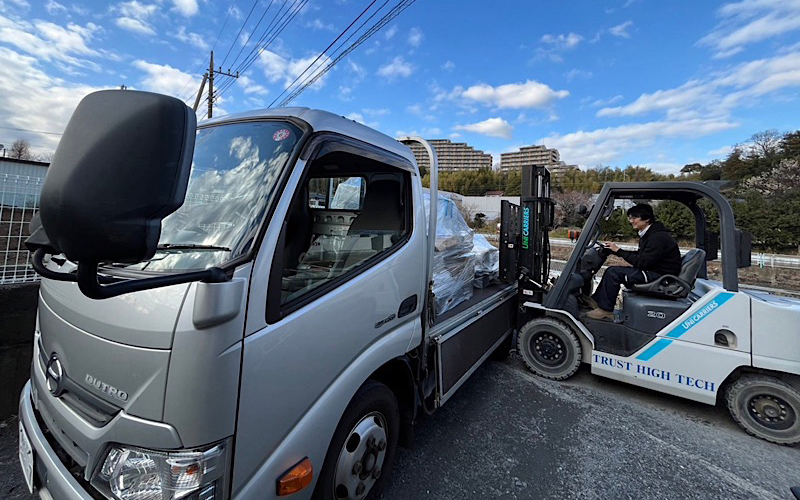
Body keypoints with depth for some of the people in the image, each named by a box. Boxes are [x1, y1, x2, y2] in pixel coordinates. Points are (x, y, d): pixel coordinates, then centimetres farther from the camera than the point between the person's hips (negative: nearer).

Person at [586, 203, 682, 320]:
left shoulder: (659, 237, -20)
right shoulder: (648, 234, 11)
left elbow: (642, 262, -24)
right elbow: (640, 255, 14)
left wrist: (619, 251, -17)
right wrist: (615, 249, 4)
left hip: (661, 276, -10)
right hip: (653, 271, 10)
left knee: (614, 272, -20)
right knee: (612, 270, 4)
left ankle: (605, 310, -11)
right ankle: (596, 301, 4)